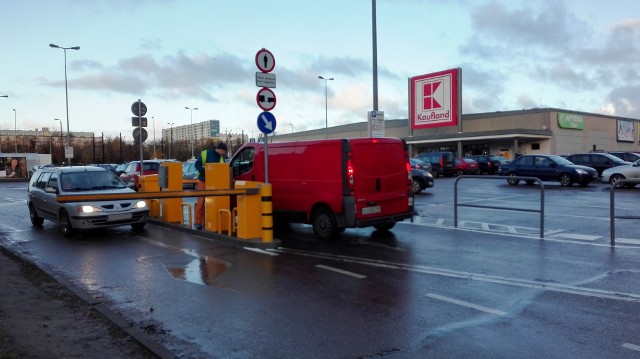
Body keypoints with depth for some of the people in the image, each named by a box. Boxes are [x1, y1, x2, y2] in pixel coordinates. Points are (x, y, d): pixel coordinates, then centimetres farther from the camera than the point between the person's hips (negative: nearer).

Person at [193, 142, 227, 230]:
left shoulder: (221, 158, 8)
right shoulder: (205, 154, -6)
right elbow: (197, 165, -9)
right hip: (203, 180, -4)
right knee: (201, 201, -5)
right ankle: (198, 222, 1)